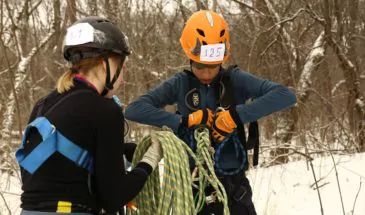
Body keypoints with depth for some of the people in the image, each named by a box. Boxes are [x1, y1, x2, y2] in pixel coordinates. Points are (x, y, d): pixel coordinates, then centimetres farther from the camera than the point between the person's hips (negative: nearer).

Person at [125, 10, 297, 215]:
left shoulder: (235, 80, -4)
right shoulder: (180, 84, -2)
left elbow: (286, 96, -16)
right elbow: (134, 110, -11)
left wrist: (237, 115, -24)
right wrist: (184, 121, -20)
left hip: (232, 182, -1)